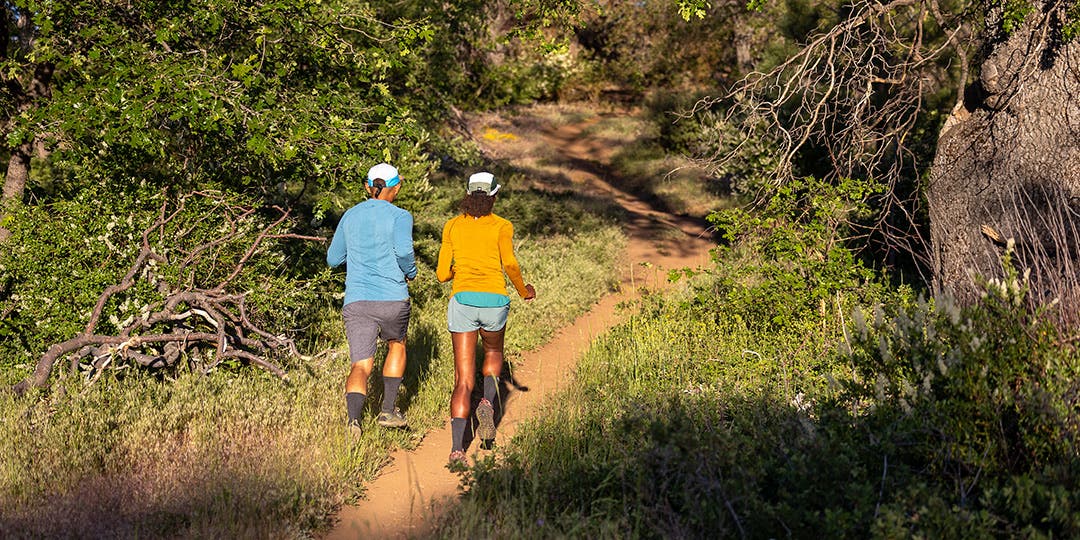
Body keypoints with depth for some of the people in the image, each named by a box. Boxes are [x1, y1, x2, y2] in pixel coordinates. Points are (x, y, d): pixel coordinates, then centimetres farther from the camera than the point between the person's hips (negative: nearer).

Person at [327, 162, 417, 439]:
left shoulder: (350, 216, 13)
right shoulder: (400, 216, -1)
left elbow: (333, 259, 20)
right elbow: (404, 250, -19)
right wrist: (411, 272, 1)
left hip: (356, 300, 2)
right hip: (392, 298, -2)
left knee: (360, 366, -2)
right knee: (396, 345, 27)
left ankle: (353, 420, -28)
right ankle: (388, 411, 26)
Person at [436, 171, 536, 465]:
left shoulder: (452, 226, 12)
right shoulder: (501, 226, 6)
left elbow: (442, 274, 11)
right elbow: (509, 262, -11)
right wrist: (523, 290, 6)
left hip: (462, 300, 1)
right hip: (495, 301, -1)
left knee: (463, 381, 3)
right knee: (493, 353, 30)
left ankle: (457, 448, -12)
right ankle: (487, 403, 3)